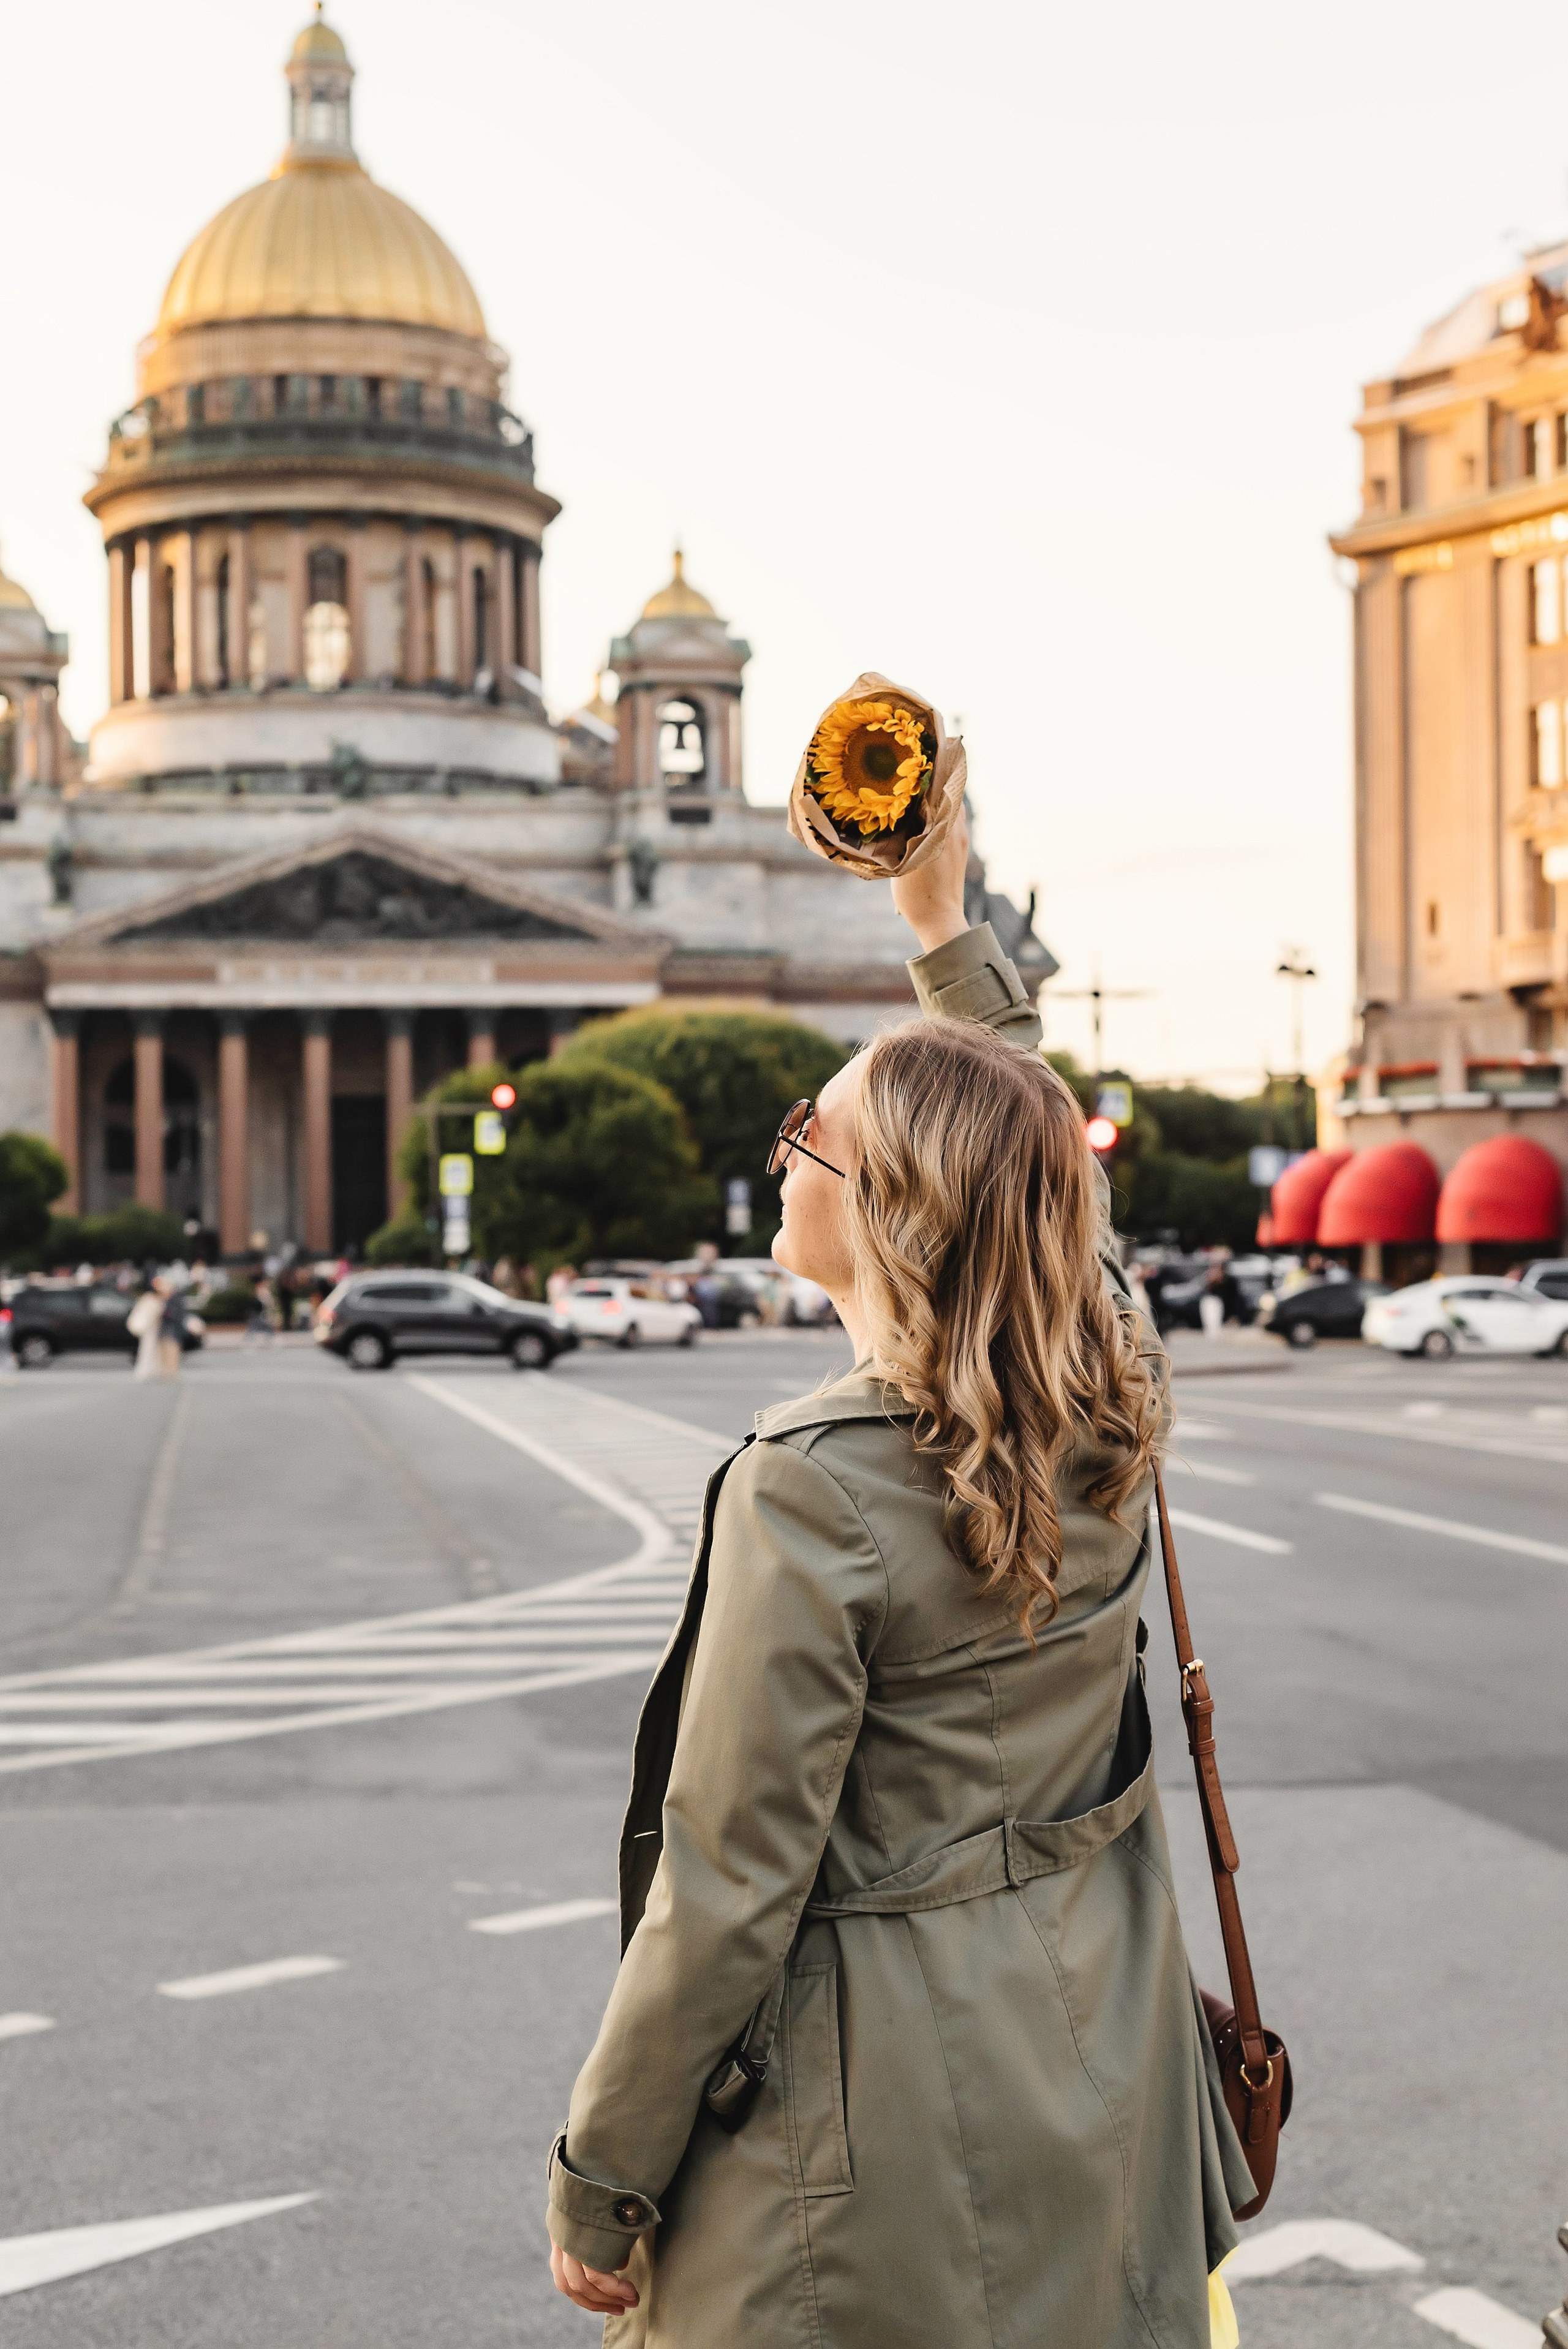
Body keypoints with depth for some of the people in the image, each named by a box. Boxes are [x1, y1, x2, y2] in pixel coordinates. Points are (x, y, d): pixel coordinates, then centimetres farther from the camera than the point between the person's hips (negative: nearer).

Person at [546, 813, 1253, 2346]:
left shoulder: (814, 1489, -23)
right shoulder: (1114, 1406, -4)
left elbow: (727, 1887, -19)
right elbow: (1024, 1156, 17)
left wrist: (597, 2186, -9)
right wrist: (945, 927, 24)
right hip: (1108, 2065, 7)